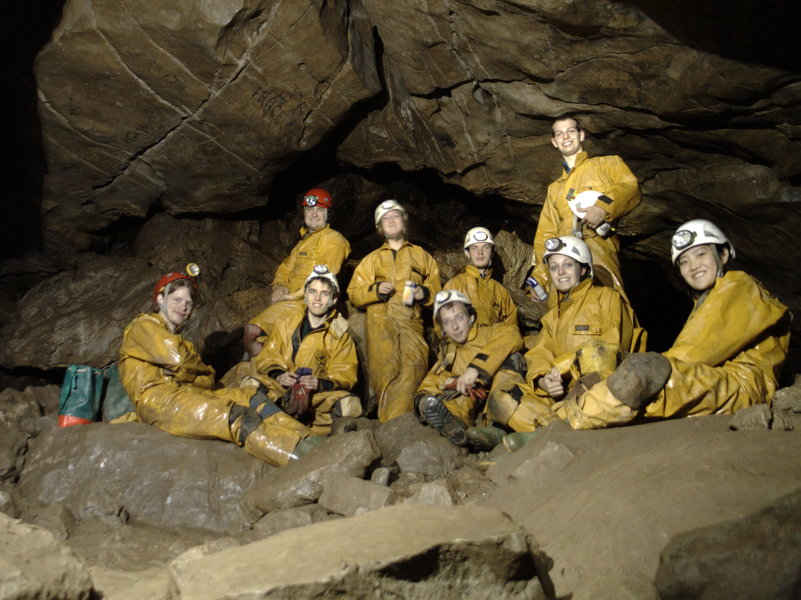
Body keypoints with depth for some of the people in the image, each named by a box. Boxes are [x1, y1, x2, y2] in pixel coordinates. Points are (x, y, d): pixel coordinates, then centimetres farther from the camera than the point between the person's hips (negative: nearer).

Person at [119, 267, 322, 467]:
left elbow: (208, 379, 13)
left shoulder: (183, 344, 32)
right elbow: (177, 360, -8)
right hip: (157, 400, -7)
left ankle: (306, 441, -35)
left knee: (251, 397, -15)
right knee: (235, 417, -28)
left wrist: (187, 376, -7)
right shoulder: (144, 326, 11)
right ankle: (303, 457, -45)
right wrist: (203, 372, 9)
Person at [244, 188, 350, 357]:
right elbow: (285, 267, 27)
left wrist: (291, 295, -12)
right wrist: (279, 287, 5)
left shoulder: (333, 239, -4)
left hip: (303, 303, -9)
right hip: (288, 301, 9)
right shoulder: (304, 240, 26)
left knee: (252, 330, -20)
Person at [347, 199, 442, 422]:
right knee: (386, 370, -21)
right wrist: (375, 289, -1)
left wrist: (425, 293, -2)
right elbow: (353, 293, 18)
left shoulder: (421, 255, 27)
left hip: (410, 320, 0)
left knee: (414, 367, -25)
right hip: (380, 320, 0)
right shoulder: (372, 259, 28)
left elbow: (436, 286, 21)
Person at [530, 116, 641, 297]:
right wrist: (539, 277, 16)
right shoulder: (555, 188, 35)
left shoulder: (607, 164, 22)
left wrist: (604, 207, -16)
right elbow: (546, 233, 28)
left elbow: (631, 187, 3)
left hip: (597, 244, -4)